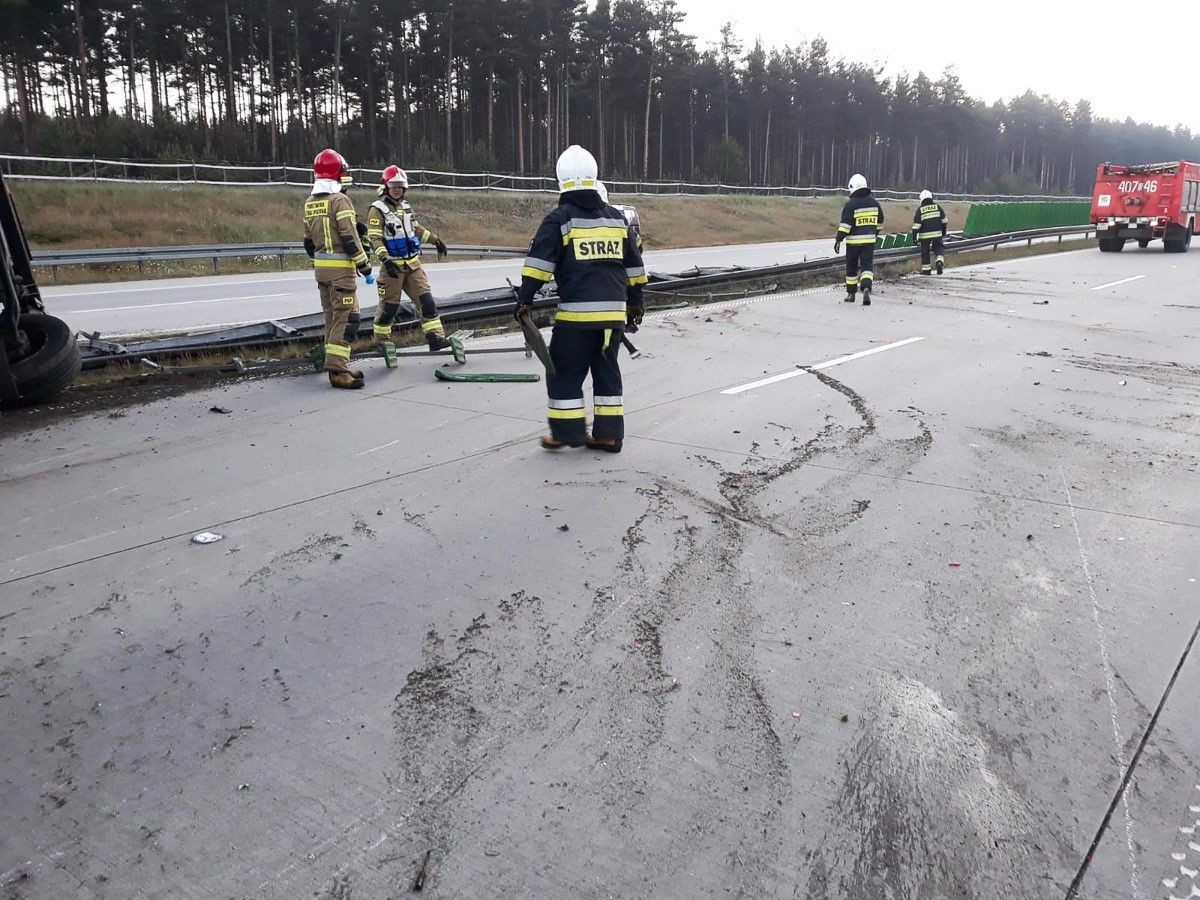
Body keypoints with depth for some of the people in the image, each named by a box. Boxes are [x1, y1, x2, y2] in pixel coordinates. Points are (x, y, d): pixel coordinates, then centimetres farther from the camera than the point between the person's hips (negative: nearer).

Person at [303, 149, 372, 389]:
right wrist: (363, 263, -9)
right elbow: (349, 237, -17)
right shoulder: (339, 200, -13)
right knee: (347, 317, -8)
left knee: (332, 316, 14)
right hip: (341, 267, -8)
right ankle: (337, 369, -13)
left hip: (321, 267, 8)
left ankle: (338, 366, 19)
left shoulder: (310, 203, 11)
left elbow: (308, 241, 17)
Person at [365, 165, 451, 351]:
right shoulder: (377, 210, -7)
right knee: (389, 306, 0)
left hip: (412, 264, 6)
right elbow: (374, 238, -15)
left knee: (426, 299, -4)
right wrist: (385, 260, -26)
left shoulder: (405, 206, 15)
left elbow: (416, 228, 29)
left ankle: (435, 337, -5)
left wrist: (436, 240, 28)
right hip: (392, 266, -6)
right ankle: (382, 341, 15)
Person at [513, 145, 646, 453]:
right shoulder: (616, 217, 13)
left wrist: (524, 298, -5)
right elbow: (634, 266, 18)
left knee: (565, 371, 6)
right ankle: (609, 434, 15)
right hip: (614, 310, 5)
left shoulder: (559, 218, -3)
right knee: (607, 369, 14)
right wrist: (635, 303, 26)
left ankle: (567, 432, 7)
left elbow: (539, 261, -10)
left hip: (577, 312, -5)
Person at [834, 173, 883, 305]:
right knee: (866, 266, 1)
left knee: (851, 267, 11)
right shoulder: (874, 202, 7)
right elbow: (880, 221, 17)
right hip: (869, 240, 3)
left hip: (853, 241, -3)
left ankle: (851, 293, 21)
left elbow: (845, 224, -16)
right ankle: (866, 289, -23)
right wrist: (875, 234, 31)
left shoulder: (851, 204, -11)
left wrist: (838, 240, -13)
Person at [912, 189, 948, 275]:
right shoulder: (937, 206, 3)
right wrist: (944, 232, 22)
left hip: (925, 235, -2)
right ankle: (940, 260, -9)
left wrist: (914, 236, 0)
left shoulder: (920, 209, -5)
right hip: (937, 233, 2)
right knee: (939, 248, 17)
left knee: (925, 251, 9)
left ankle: (926, 269, 14)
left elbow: (916, 225, -8)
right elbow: (944, 220, 10)